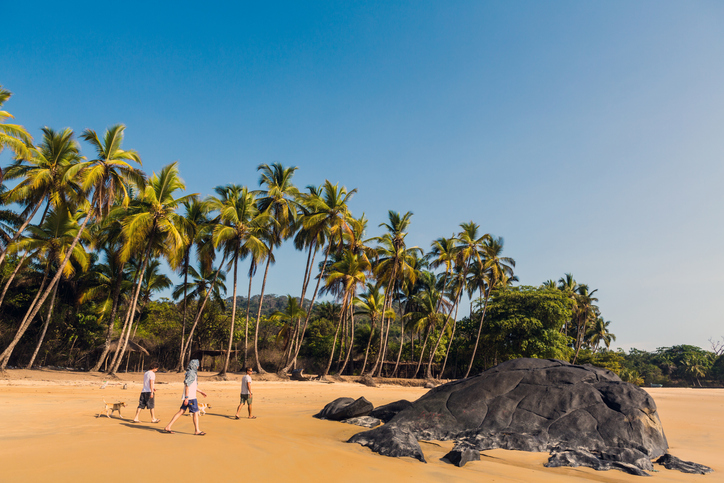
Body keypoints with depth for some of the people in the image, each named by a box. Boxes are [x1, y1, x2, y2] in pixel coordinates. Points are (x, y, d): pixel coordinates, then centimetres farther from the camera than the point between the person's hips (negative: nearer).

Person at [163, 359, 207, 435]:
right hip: (191, 397, -10)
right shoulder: (191, 373, -14)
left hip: (188, 397, 10)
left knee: (181, 411, 9)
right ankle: (197, 431, 6)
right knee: (195, 412, -2)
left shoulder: (193, 373, 17)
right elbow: (187, 385, -21)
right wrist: (186, 397, -24)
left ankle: (168, 427, 9)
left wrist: (201, 392, 33)